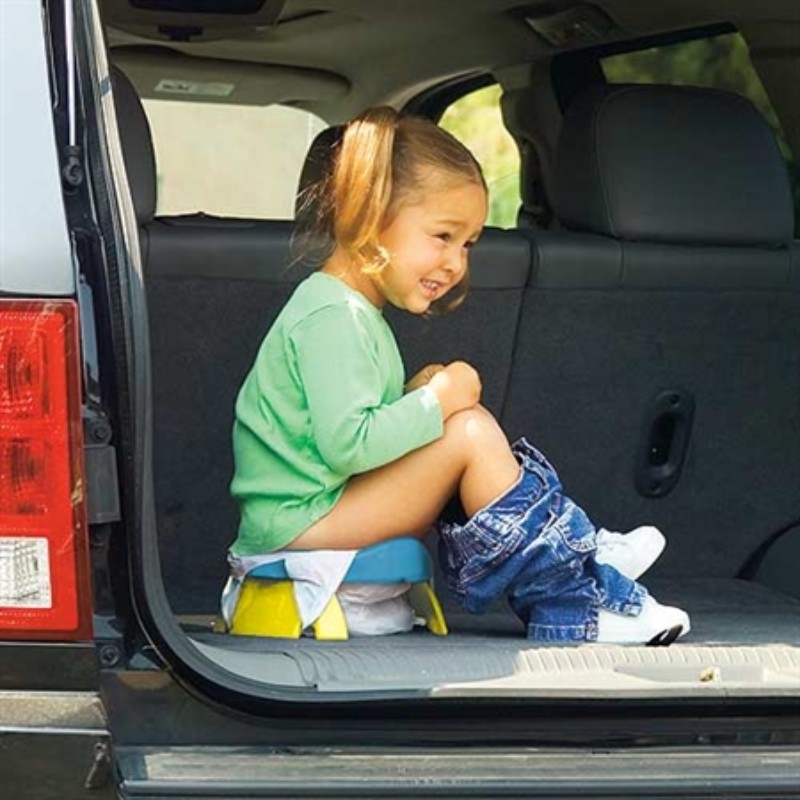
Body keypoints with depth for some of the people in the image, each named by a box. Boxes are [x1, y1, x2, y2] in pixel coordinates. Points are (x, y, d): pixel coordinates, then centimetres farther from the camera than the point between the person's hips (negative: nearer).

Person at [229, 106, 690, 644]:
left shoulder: (355, 310, 17)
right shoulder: (332, 316, -17)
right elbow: (346, 445, -27)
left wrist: (418, 398, -1)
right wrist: (437, 401, -17)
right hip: (299, 522, -11)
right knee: (472, 433, -17)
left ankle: (579, 554, 5)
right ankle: (578, 599, -12)